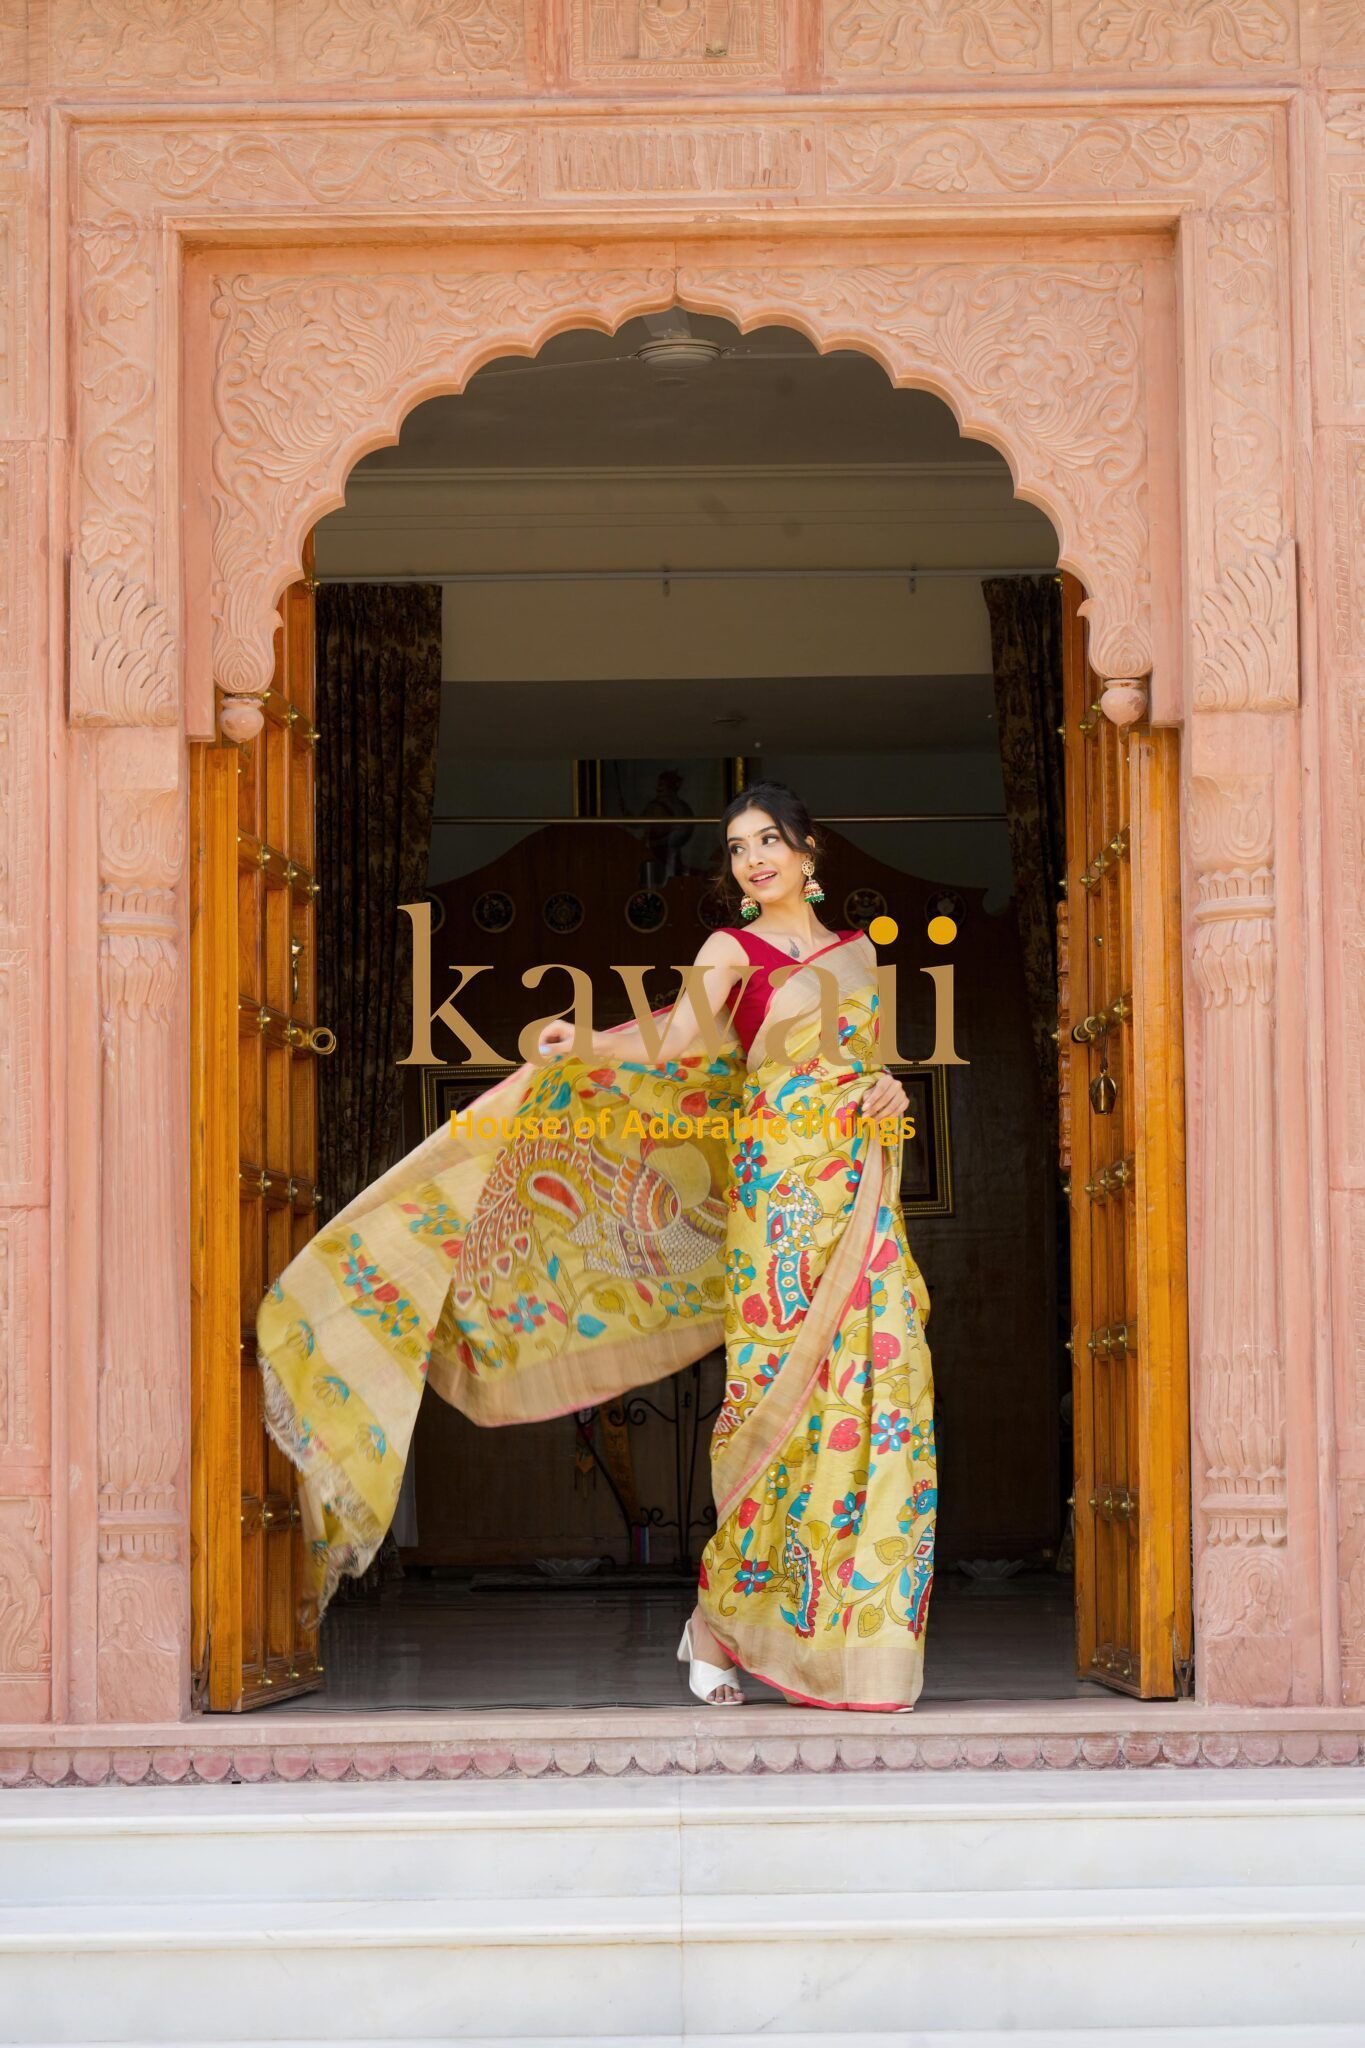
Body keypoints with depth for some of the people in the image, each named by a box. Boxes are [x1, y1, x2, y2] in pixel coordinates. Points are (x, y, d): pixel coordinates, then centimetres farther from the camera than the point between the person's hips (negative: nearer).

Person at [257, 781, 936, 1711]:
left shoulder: (857, 951, 20)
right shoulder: (732, 949, 6)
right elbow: (678, 1036, -11)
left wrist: (889, 1089, -1)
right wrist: (580, 1046, -28)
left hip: (862, 1200, 4)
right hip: (781, 1191, -4)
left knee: (874, 1392, -4)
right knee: (778, 1390, -12)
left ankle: (855, 1629, 2)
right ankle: (717, 1619, -2)